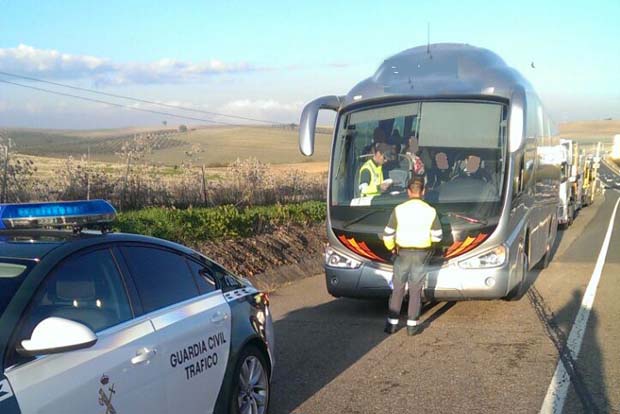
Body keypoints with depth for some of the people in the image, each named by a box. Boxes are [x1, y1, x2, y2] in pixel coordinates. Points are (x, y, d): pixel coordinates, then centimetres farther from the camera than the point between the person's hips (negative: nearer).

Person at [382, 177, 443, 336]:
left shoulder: (399, 210, -8)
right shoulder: (430, 211, -6)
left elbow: (388, 235, -3)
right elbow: (437, 236, 3)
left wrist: (391, 248, 16)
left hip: (403, 253, 0)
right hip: (421, 255, 0)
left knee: (398, 288, 10)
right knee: (415, 290, 8)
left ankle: (392, 324, 13)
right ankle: (412, 325, 9)